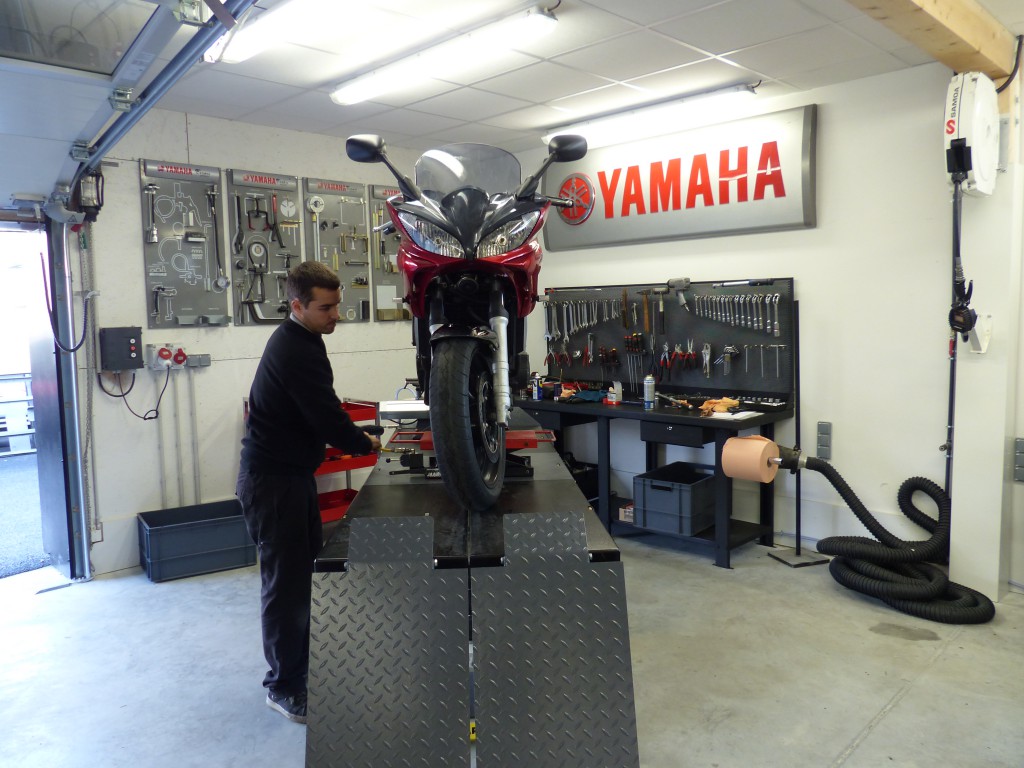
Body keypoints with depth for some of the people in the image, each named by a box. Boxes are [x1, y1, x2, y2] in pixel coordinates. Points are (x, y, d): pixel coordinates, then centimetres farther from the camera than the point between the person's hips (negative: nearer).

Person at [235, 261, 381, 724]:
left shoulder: (297, 340, 11)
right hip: (272, 481, -10)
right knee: (286, 582, -1)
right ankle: (283, 687, 13)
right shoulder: (296, 350, -22)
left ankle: (303, 665, 32)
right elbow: (326, 417, -24)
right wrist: (365, 444, -7)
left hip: (288, 474, 10)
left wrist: (353, 438, 4)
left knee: (308, 569, 17)